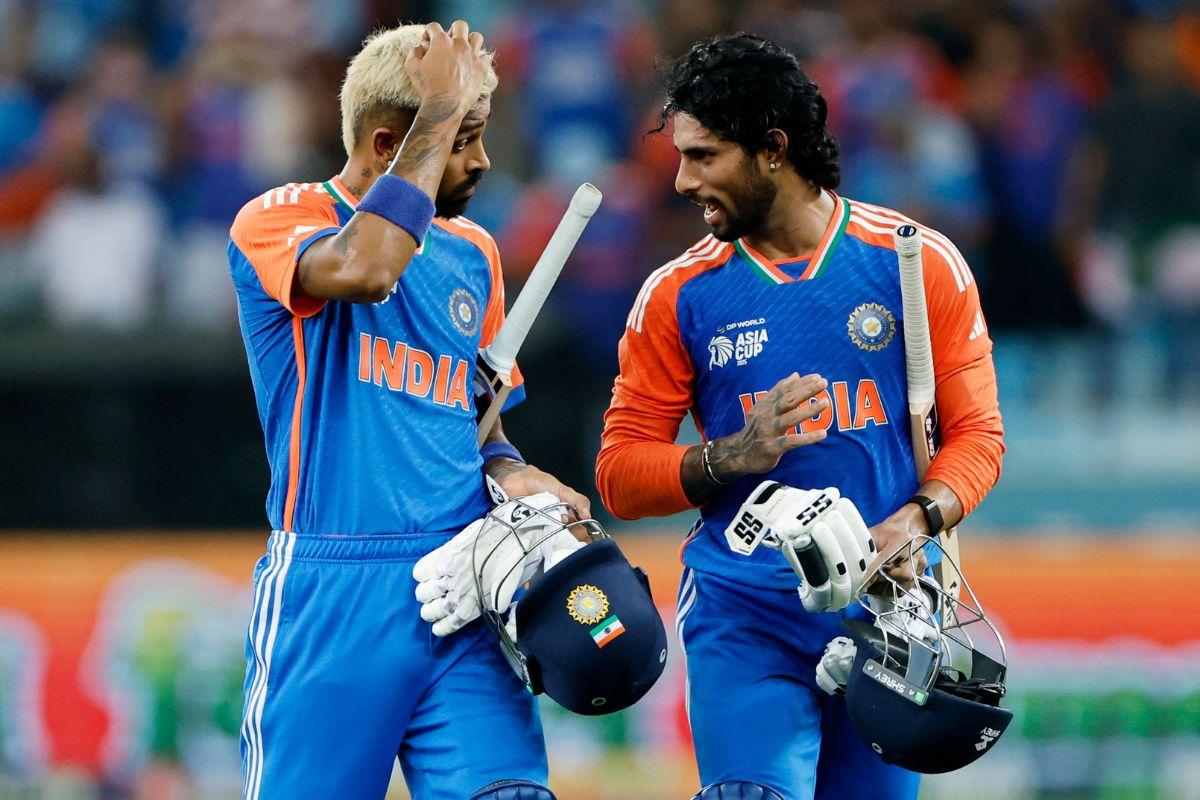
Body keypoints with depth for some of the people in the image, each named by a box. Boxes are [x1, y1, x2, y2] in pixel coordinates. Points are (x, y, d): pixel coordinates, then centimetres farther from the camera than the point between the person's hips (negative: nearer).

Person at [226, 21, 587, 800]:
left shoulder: (471, 254, 18)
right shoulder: (275, 222, -2)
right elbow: (365, 267, -26)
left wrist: (507, 471, 6)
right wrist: (440, 113, -16)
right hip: (331, 591, -5)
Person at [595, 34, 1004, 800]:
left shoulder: (918, 263, 2)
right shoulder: (678, 295, 3)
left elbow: (976, 434, 5)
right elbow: (620, 474, 3)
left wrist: (916, 520, -15)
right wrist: (736, 456, -15)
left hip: (885, 609, 1)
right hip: (744, 613, -1)